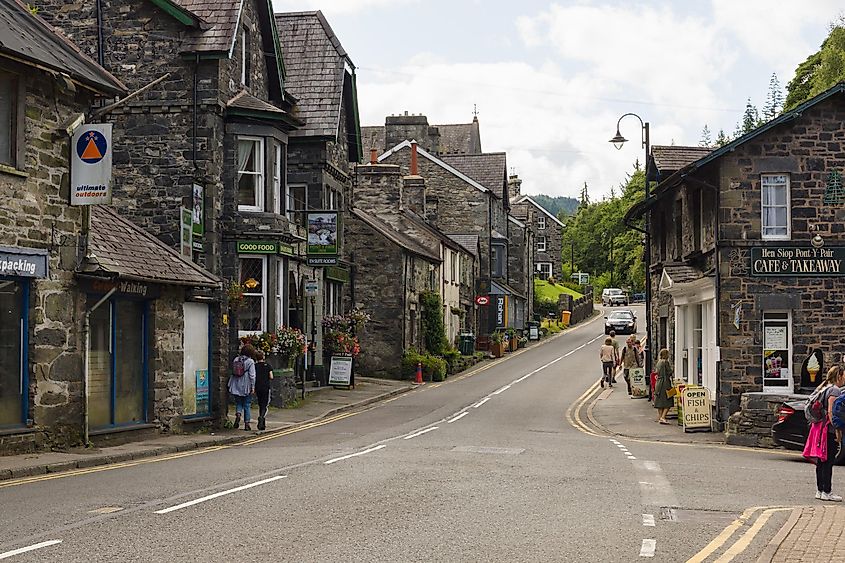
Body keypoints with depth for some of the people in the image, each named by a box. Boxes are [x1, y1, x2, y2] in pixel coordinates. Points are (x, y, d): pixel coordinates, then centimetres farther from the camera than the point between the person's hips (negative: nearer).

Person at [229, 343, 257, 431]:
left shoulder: (236, 360, 5)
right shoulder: (250, 362, -9)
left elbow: (232, 373, 11)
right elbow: (252, 375, -12)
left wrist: (230, 385, 17)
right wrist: (253, 387, -8)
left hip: (236, 387, 3)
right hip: (246, 387, -3)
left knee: (238, 403, 15)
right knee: (246, 405, 7)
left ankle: (238, 414, -14)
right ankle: (247, 424, 9)